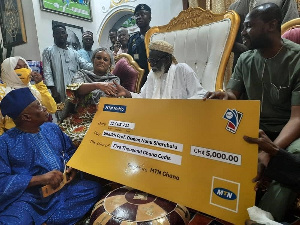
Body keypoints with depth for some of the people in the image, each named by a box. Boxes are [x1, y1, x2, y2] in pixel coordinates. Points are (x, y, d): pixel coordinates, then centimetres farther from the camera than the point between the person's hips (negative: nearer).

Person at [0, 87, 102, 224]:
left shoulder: (52, 128, 10)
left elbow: (70, 151, 19)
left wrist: (73, 167, -3)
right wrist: (40, 179, -22)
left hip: (62, 187, 6)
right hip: (26, 198, -6)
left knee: (94, 188, -17)